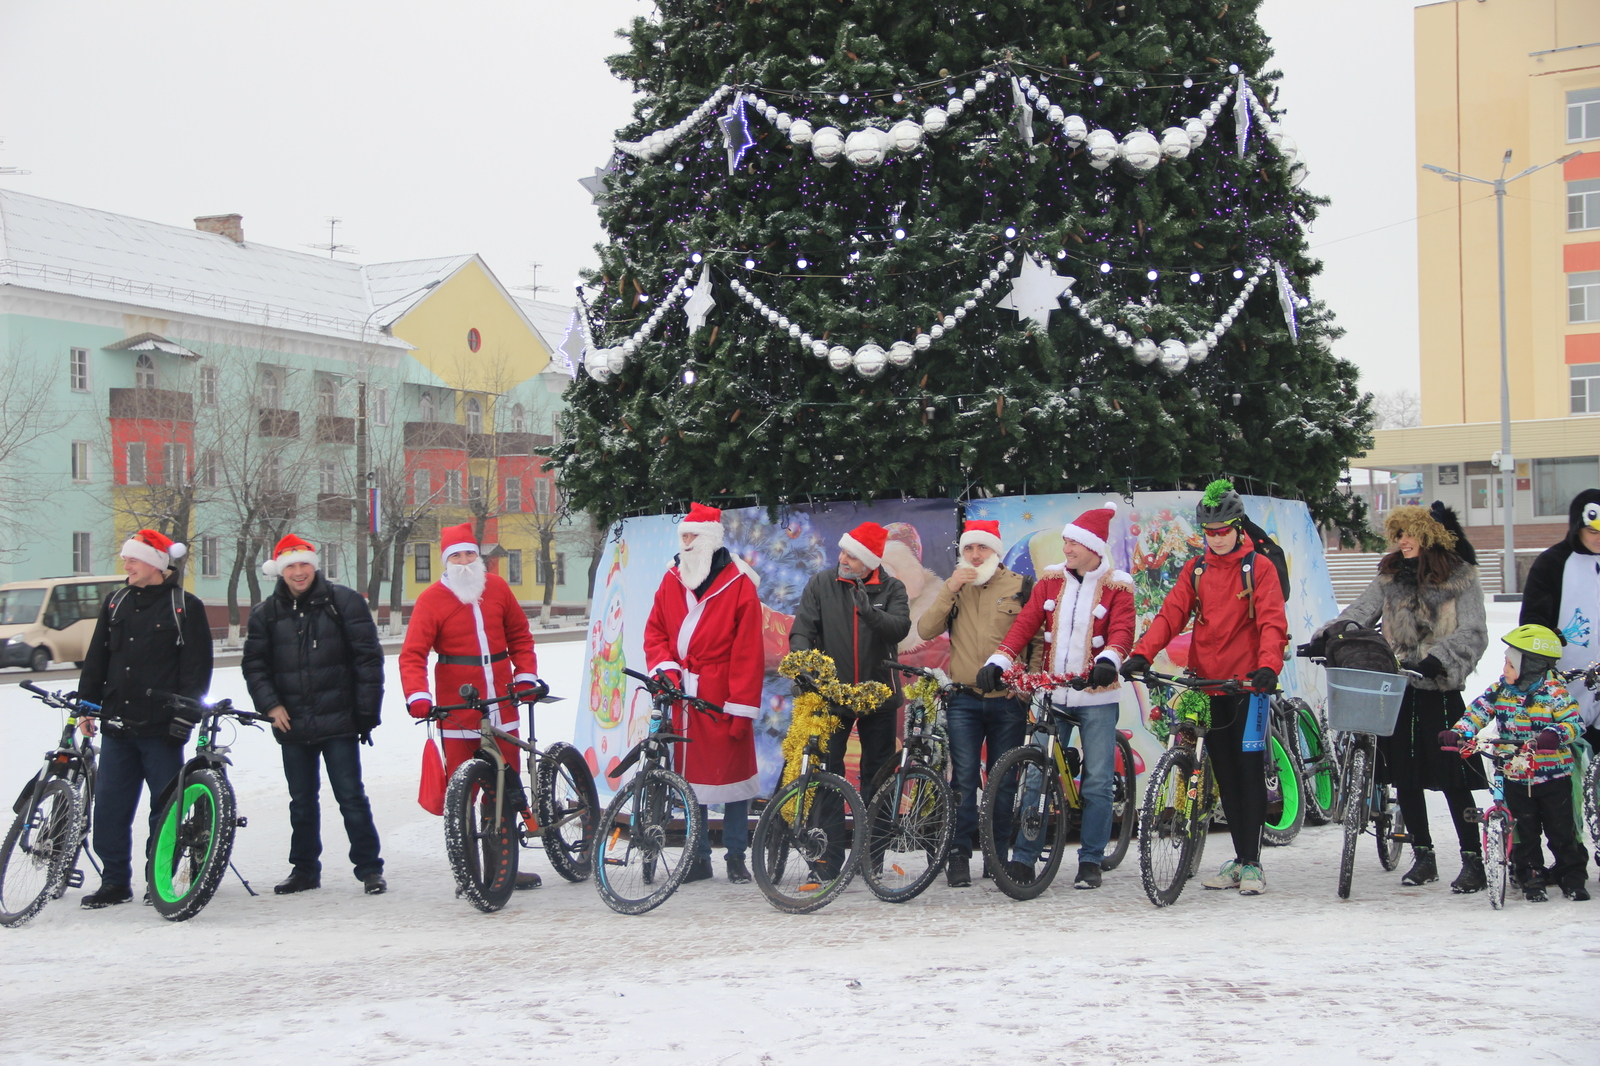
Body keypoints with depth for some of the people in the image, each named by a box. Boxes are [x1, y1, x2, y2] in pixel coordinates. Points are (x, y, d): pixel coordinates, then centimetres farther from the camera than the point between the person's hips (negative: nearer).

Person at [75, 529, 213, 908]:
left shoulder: (185, 607, -3)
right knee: (109, 806, 4)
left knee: (166, 806, 3)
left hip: (161, 728, -5)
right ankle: (114, 881, 13)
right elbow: (96, 660, 16)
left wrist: (184, 716, -13)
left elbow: (197, 667, -7)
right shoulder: (116, 604, 13)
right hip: (118, 724, 5)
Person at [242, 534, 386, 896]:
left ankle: (369, 867, 6)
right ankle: (304, 869, 23)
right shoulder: (265, 613, 9)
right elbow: (253, 664, 11)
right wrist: (270, 705, -4)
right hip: (292, 725, 3)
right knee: (302, 801, 12)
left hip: (338, 721, -3)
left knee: (351, 797, -2)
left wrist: (367, 711, -6)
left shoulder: (343, 602, -1)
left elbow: (368, 656, -2)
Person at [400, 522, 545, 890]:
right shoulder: (432, 599, -3)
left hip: (502, 705, 4)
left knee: (507, 789, 9)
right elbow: (413, 654, -9)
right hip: (458, 713, -4)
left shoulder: (497, 588, 8)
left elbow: (519, 635, 17)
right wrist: (417, 696, -23)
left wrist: (526, 676, 4)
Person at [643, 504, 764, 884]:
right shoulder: (672, 581, 9)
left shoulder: (738, 585, -6)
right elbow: (655, 631, 14)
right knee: (690, 774, 8)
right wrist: (664, 667, -6)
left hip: (721, 701, -4)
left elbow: (748, 652, -8)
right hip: (681, 698, 4)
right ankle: (699, 856, 18)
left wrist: (741, 706, -12)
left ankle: (736, 856, 12)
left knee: (731, 771, 1)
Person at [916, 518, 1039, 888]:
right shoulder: (954, 588, 11)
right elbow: (926, 631, -1)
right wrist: (949, 590, -10)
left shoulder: (1022, 588, 5)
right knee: (964, 779, -6)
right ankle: (959, 856, -1)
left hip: (1008, 700, -1)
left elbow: (1039, 640, 7)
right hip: (963, 700, 1)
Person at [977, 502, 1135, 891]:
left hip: (1097, 696, -3)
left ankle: (1090, 861, 12)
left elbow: (1122, 630, -14)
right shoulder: (1051, 580, 8)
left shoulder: (1117, 586, -1)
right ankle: (1023, 858, 5)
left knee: (1097, 781, 2)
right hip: (1051, 694, 3)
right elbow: (1026, 623, 1)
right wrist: (998, 660, -12)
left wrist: (1109, 658, -36)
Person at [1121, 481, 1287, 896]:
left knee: (1249, 771, -5)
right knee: (1225, 776, 9)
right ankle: (1240, 859, 16)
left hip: (1247, 684, -4)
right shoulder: (1195, 570, 11)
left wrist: (1268, 665, -29)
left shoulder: (1259, 567, -1)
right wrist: (1142, 653, -15)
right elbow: (1171, 614, 1)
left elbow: (1272, 622, -11)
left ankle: (1251, 863, 1)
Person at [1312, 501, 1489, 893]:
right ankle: (1423, 856, 18)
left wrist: (1437, 661, -25)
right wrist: (1327, 637, -15)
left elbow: (1472, 634, -9)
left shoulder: (1461, 578, -2)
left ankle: (1473, 861, 3)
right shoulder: (1390, 575, 12)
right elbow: (1360, 612, 3)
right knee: (1405, 776, 6)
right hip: (1397, 688, 4)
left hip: (1441, 690, -4)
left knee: (1453, 779, -5)